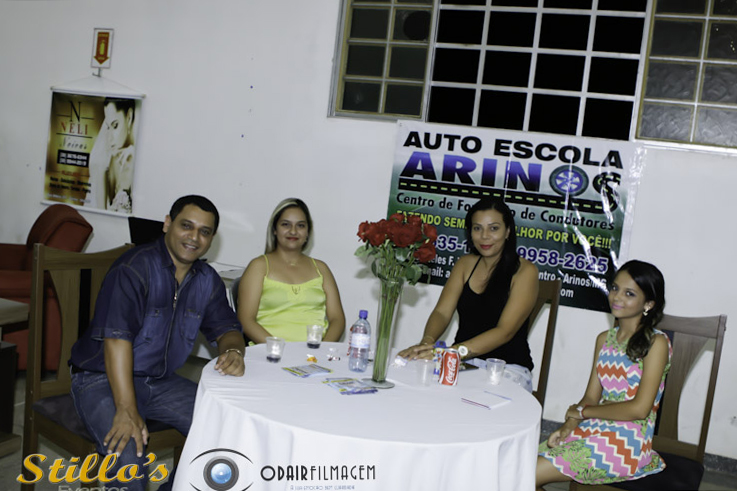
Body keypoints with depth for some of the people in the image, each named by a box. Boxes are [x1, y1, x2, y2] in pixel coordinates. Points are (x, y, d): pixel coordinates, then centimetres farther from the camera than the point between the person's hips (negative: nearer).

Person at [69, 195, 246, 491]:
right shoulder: (134, 268, -18)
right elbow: (116, 337, -26)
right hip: (103, 379, -6)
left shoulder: (207, 281, 4)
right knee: (128, 453, -31)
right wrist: (127, 410, -31)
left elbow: (226, 328, 9)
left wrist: (233, 351, -17)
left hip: (161, 382, 7)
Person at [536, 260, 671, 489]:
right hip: (593, 431, 7)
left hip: (628, 443, -6)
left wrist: (582, 412, -6)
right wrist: (567, 427, -8)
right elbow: (591, 397, 11)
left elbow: (640, 408, -14)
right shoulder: (604, 340, 13)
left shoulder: (655, 343, -8)